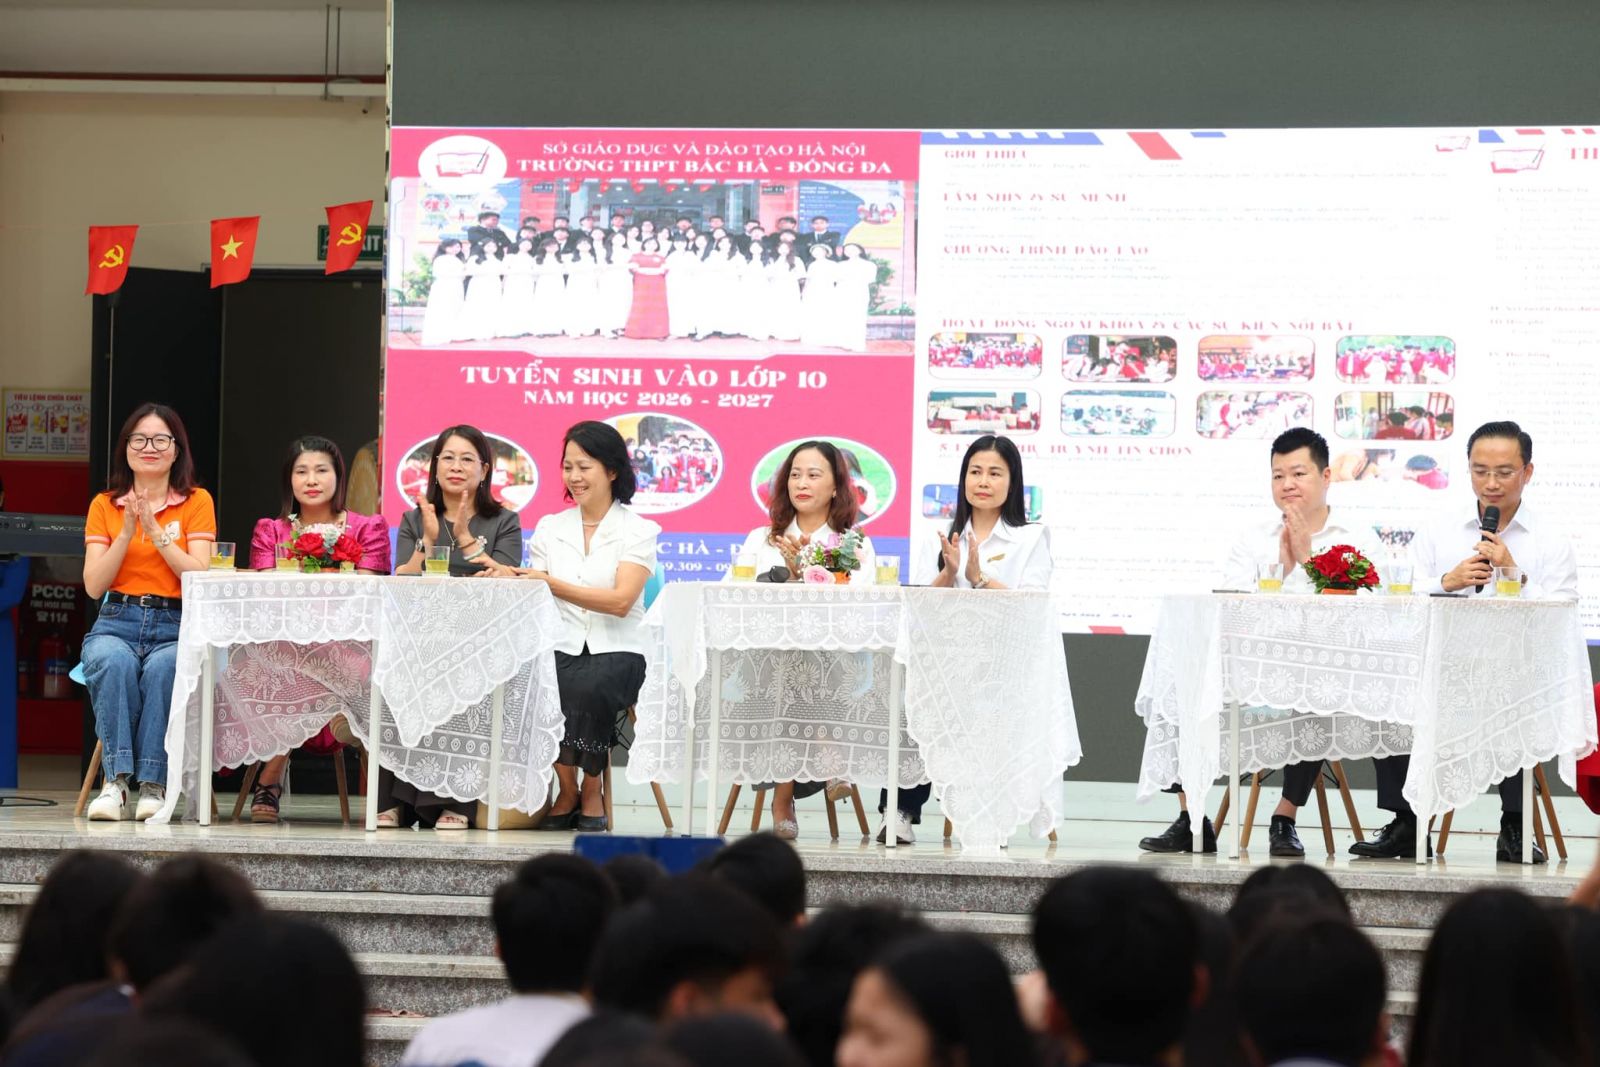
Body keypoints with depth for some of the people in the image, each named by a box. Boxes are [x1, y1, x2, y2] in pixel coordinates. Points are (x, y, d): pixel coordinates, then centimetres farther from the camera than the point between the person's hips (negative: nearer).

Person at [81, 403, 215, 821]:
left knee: (163, 668, -36)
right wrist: (127, 533, -7)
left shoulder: (196, 502, 9)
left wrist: (156, 531, -11)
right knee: (115, 662, -35)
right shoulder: (104, 506, 13)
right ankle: (115, 781, -36)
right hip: (117, 624, 1)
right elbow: (94, 586, 3)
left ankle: (153, 784, -32)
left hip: (177, 629, -1)